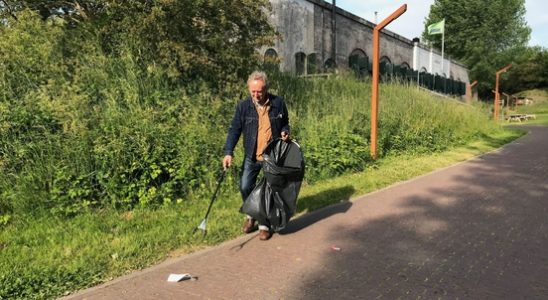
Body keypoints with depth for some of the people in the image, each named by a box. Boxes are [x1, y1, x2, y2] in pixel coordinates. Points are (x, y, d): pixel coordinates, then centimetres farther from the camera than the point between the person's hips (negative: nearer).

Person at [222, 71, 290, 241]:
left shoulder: (278, 103, -6)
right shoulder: (243, 106, -7)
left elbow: (285, 123, 12)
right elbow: (235, 130, -8)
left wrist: (285, 132, -11)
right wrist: (228, 152, -19)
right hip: (251, 157, 1)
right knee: (245, 187, 0)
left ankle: (265, 224, 20)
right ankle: (251, 215, 28)